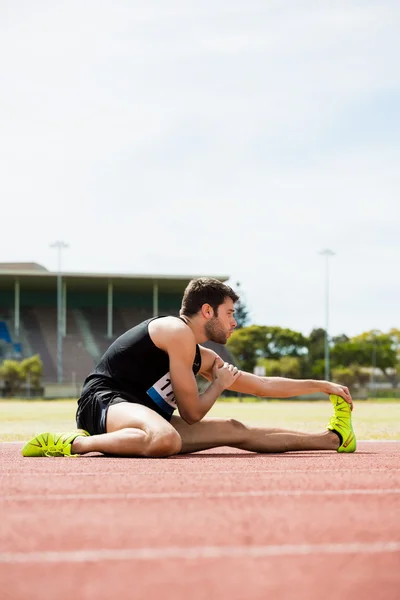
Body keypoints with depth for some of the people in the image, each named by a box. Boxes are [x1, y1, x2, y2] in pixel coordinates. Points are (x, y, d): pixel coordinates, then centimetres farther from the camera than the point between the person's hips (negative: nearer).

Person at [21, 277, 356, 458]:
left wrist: (323, 386, 30)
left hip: (139, 415, 9)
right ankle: (75, 443, -29)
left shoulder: (203, 357, 19)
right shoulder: (178, 332, -9)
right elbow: (192, 412, -9)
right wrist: (220, 385, 9)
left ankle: (333, 438, 16)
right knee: (166, 439, -43)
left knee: (236, 431, 8)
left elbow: (263, 386, 27)